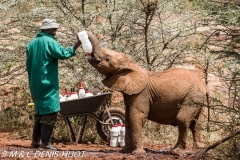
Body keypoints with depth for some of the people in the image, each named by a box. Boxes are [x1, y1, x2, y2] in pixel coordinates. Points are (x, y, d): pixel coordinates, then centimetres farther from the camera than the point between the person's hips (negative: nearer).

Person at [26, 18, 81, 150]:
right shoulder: (49, 42, -12)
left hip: (35, 85, 8)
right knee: (49, 114, -6)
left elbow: (28, 65, 18)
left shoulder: (32, 43, 14)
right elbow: (64, 54, -21)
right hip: (48, 85, -8)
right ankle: (45, 143, -9)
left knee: (40, 112, 15)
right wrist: (77, 44, -13)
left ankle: (35, 141, 14)